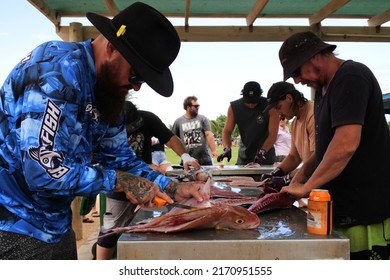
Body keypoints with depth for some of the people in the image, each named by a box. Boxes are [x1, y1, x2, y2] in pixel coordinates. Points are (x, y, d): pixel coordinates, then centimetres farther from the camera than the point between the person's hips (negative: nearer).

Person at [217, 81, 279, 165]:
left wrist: (262, 151, -31)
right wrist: (227, 148, -23)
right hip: (244, 156, 2)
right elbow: (227, 131, -5)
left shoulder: (270, 107, -15)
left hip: (265, 156, -2)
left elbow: (273, 134, -17)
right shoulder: (234, 107, -8)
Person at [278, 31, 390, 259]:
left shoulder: (351, 78, -15)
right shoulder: (323, 88, 16)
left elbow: (346, 145, -26)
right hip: (343, 209, 9)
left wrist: (306, 187, -17)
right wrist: (301, 177, 5)